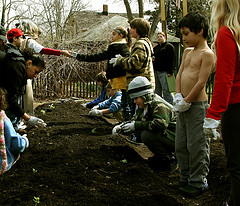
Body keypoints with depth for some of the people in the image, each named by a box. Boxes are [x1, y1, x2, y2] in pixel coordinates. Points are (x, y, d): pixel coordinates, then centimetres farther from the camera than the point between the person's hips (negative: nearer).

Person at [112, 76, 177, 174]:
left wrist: (136, 125, -29)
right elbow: (134, 120, 17)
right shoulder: (143, 107, 9)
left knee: (146, 135, -27)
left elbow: (161, 124, -37)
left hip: (176, 140, -10)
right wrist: (121, 127, -3)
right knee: (137, 132, 2)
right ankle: (160, 158, 10)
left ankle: (170, 160, -11)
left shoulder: (158, 105, -22)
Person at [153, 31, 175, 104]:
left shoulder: (169, 46, -2)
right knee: (157, 89, 11)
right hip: (156, 71, 7)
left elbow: (172, 60, -9)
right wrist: (151, 59, 6)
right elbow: (153, 57, 32)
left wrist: (170, 72, -17)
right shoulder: (155, 48, 21)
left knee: (166, 90, -11)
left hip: (164, 72, -7)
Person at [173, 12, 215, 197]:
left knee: (196, 145, -1)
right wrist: (178, 96, -1)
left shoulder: (207, 54, -12)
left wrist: (187, 101, -14)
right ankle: (186, 177, 28)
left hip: (197, 105, -9)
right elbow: (180, 75, 12)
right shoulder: (187, 52, 14)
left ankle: (199, 182, 12)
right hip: (184, 105, 9)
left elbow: (201, 81, -17)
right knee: (181, 145, 14)